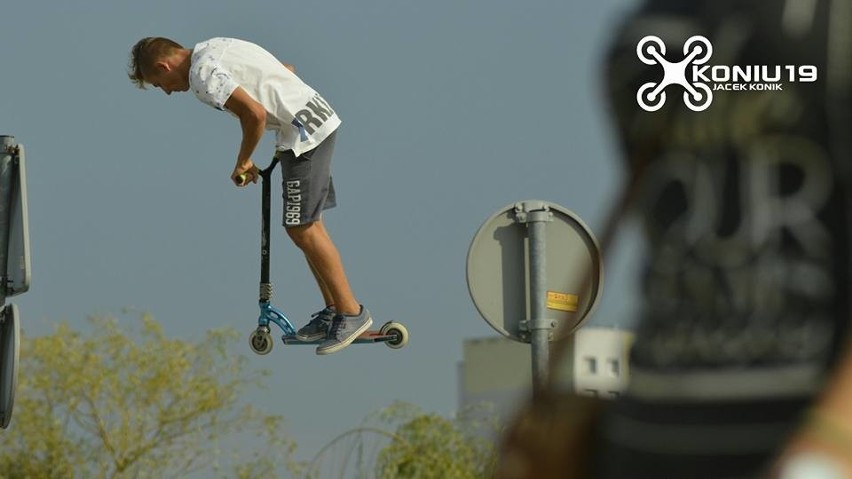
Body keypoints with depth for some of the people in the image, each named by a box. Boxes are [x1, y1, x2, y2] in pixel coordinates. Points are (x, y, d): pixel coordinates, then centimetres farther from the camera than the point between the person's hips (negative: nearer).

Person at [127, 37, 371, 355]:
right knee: (308, 224, 13)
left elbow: (255, 114, -25)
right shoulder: (213, 49, 16)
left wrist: (243, 162, -7)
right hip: (320, 116, 10)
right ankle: (333, 309, 18)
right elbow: (287, 71, 24)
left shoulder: (203, 76, -14)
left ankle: (351, 312, -3)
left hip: (304, 130, -10)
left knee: (302, 228, -7)